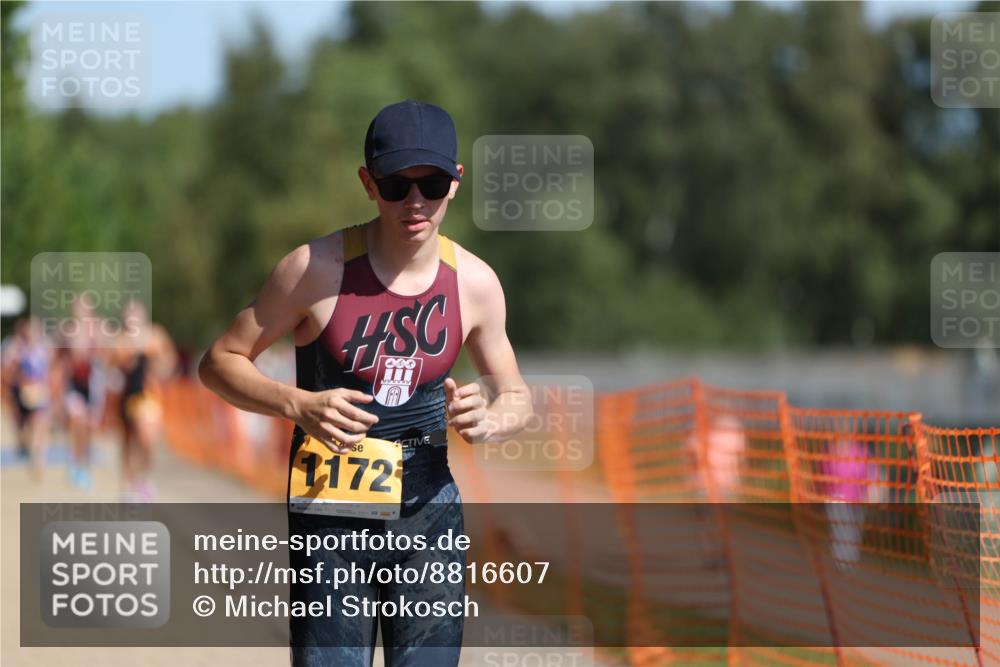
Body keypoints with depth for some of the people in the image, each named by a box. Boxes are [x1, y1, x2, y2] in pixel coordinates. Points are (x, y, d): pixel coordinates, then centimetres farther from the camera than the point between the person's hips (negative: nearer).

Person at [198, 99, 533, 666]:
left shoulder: (475, 283, 1)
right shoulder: (318, 268, -8)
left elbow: (517, 397, 14)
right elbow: (220, 362, -2)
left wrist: (487, 420, -10)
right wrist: (300, 404, -19)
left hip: (428, 511, 3)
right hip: (330, 517, -3)